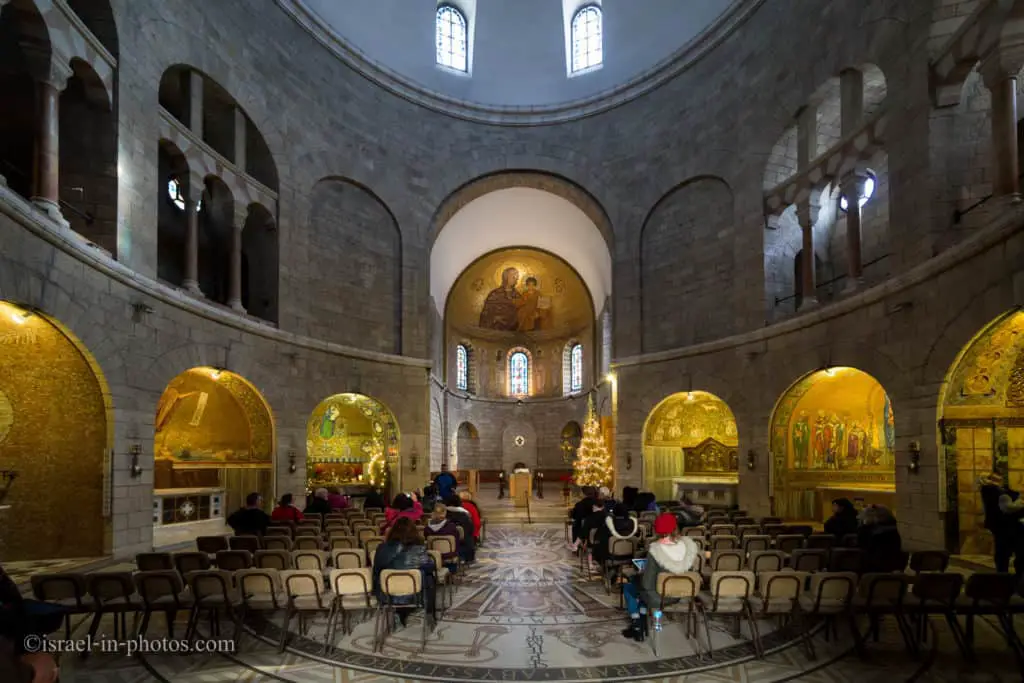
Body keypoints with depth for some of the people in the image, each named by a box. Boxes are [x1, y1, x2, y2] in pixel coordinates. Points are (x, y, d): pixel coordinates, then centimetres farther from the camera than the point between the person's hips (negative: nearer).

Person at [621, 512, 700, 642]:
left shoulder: (655, 550, -30)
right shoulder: (689, 545, -17)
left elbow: (647, 584, -23)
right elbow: (687, 570, 0)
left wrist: (643, 573, -1)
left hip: (659, 599, -5)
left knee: (628, 587, 25)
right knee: (637, 580, 30)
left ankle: (637, 627, 28)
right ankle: (642, 624, 36)